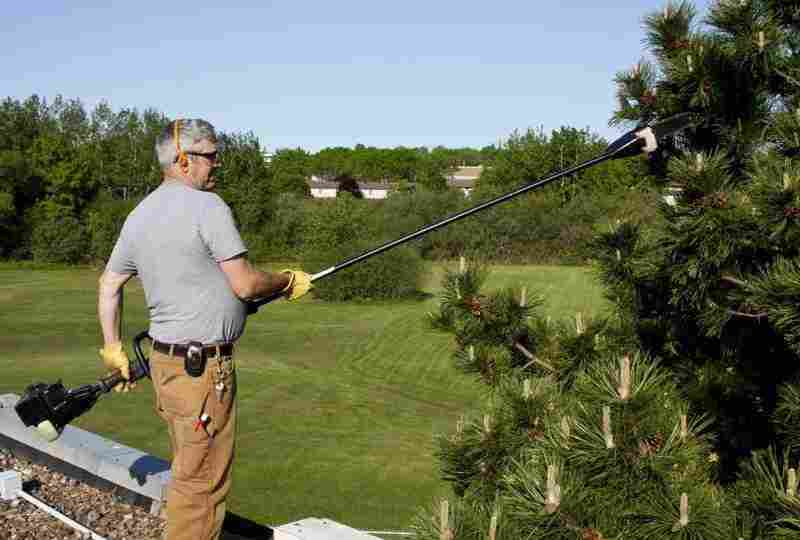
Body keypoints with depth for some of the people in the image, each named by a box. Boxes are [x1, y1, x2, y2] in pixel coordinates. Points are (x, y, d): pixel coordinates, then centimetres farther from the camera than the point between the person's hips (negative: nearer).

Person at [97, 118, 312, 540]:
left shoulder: (139, 215, 11)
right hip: (203, 367, -9)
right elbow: (244, 285, -15)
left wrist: (112, 349, 22)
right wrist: (288, 281, 2)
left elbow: (108, 285, 16)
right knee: (201, 482, 0)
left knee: (189, 473, 20)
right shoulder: (207, 207, -14)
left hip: (166, 361, 9)